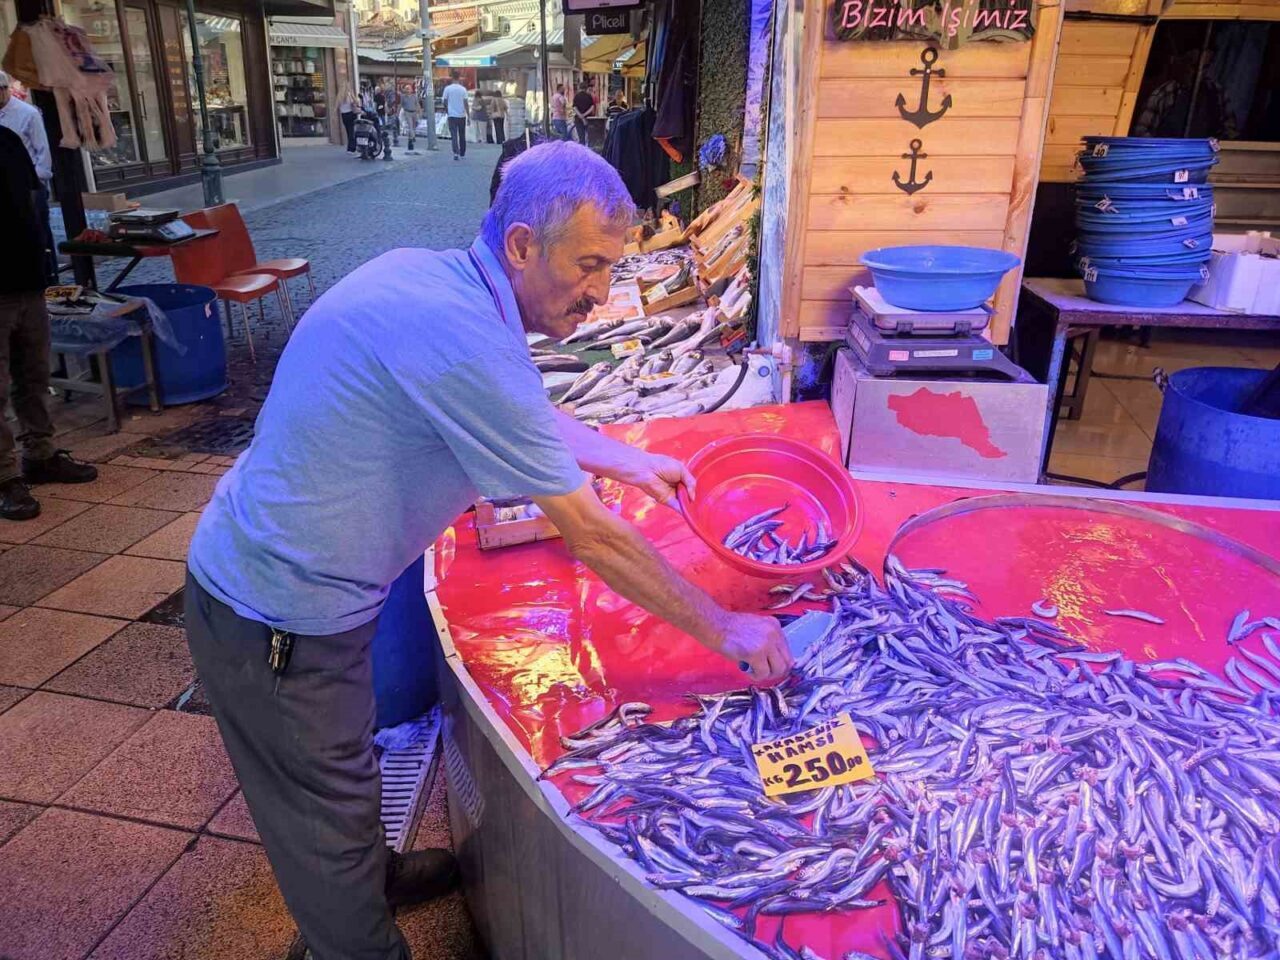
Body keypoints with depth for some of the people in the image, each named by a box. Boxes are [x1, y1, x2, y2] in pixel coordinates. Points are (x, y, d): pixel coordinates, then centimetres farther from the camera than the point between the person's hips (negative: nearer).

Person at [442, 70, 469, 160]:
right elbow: (466, 103, -5)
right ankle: (462, 153, 24)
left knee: (454, 135, -3)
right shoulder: (463, 89, -4)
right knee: (462, 135, 14)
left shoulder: (447, 89, -3)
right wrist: (469, 115, 0)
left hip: (452, 115, -1)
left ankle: (456, 153, -19)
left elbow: (445, 102, 3)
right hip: (462, 115, 1)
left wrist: (446, 111, 20)